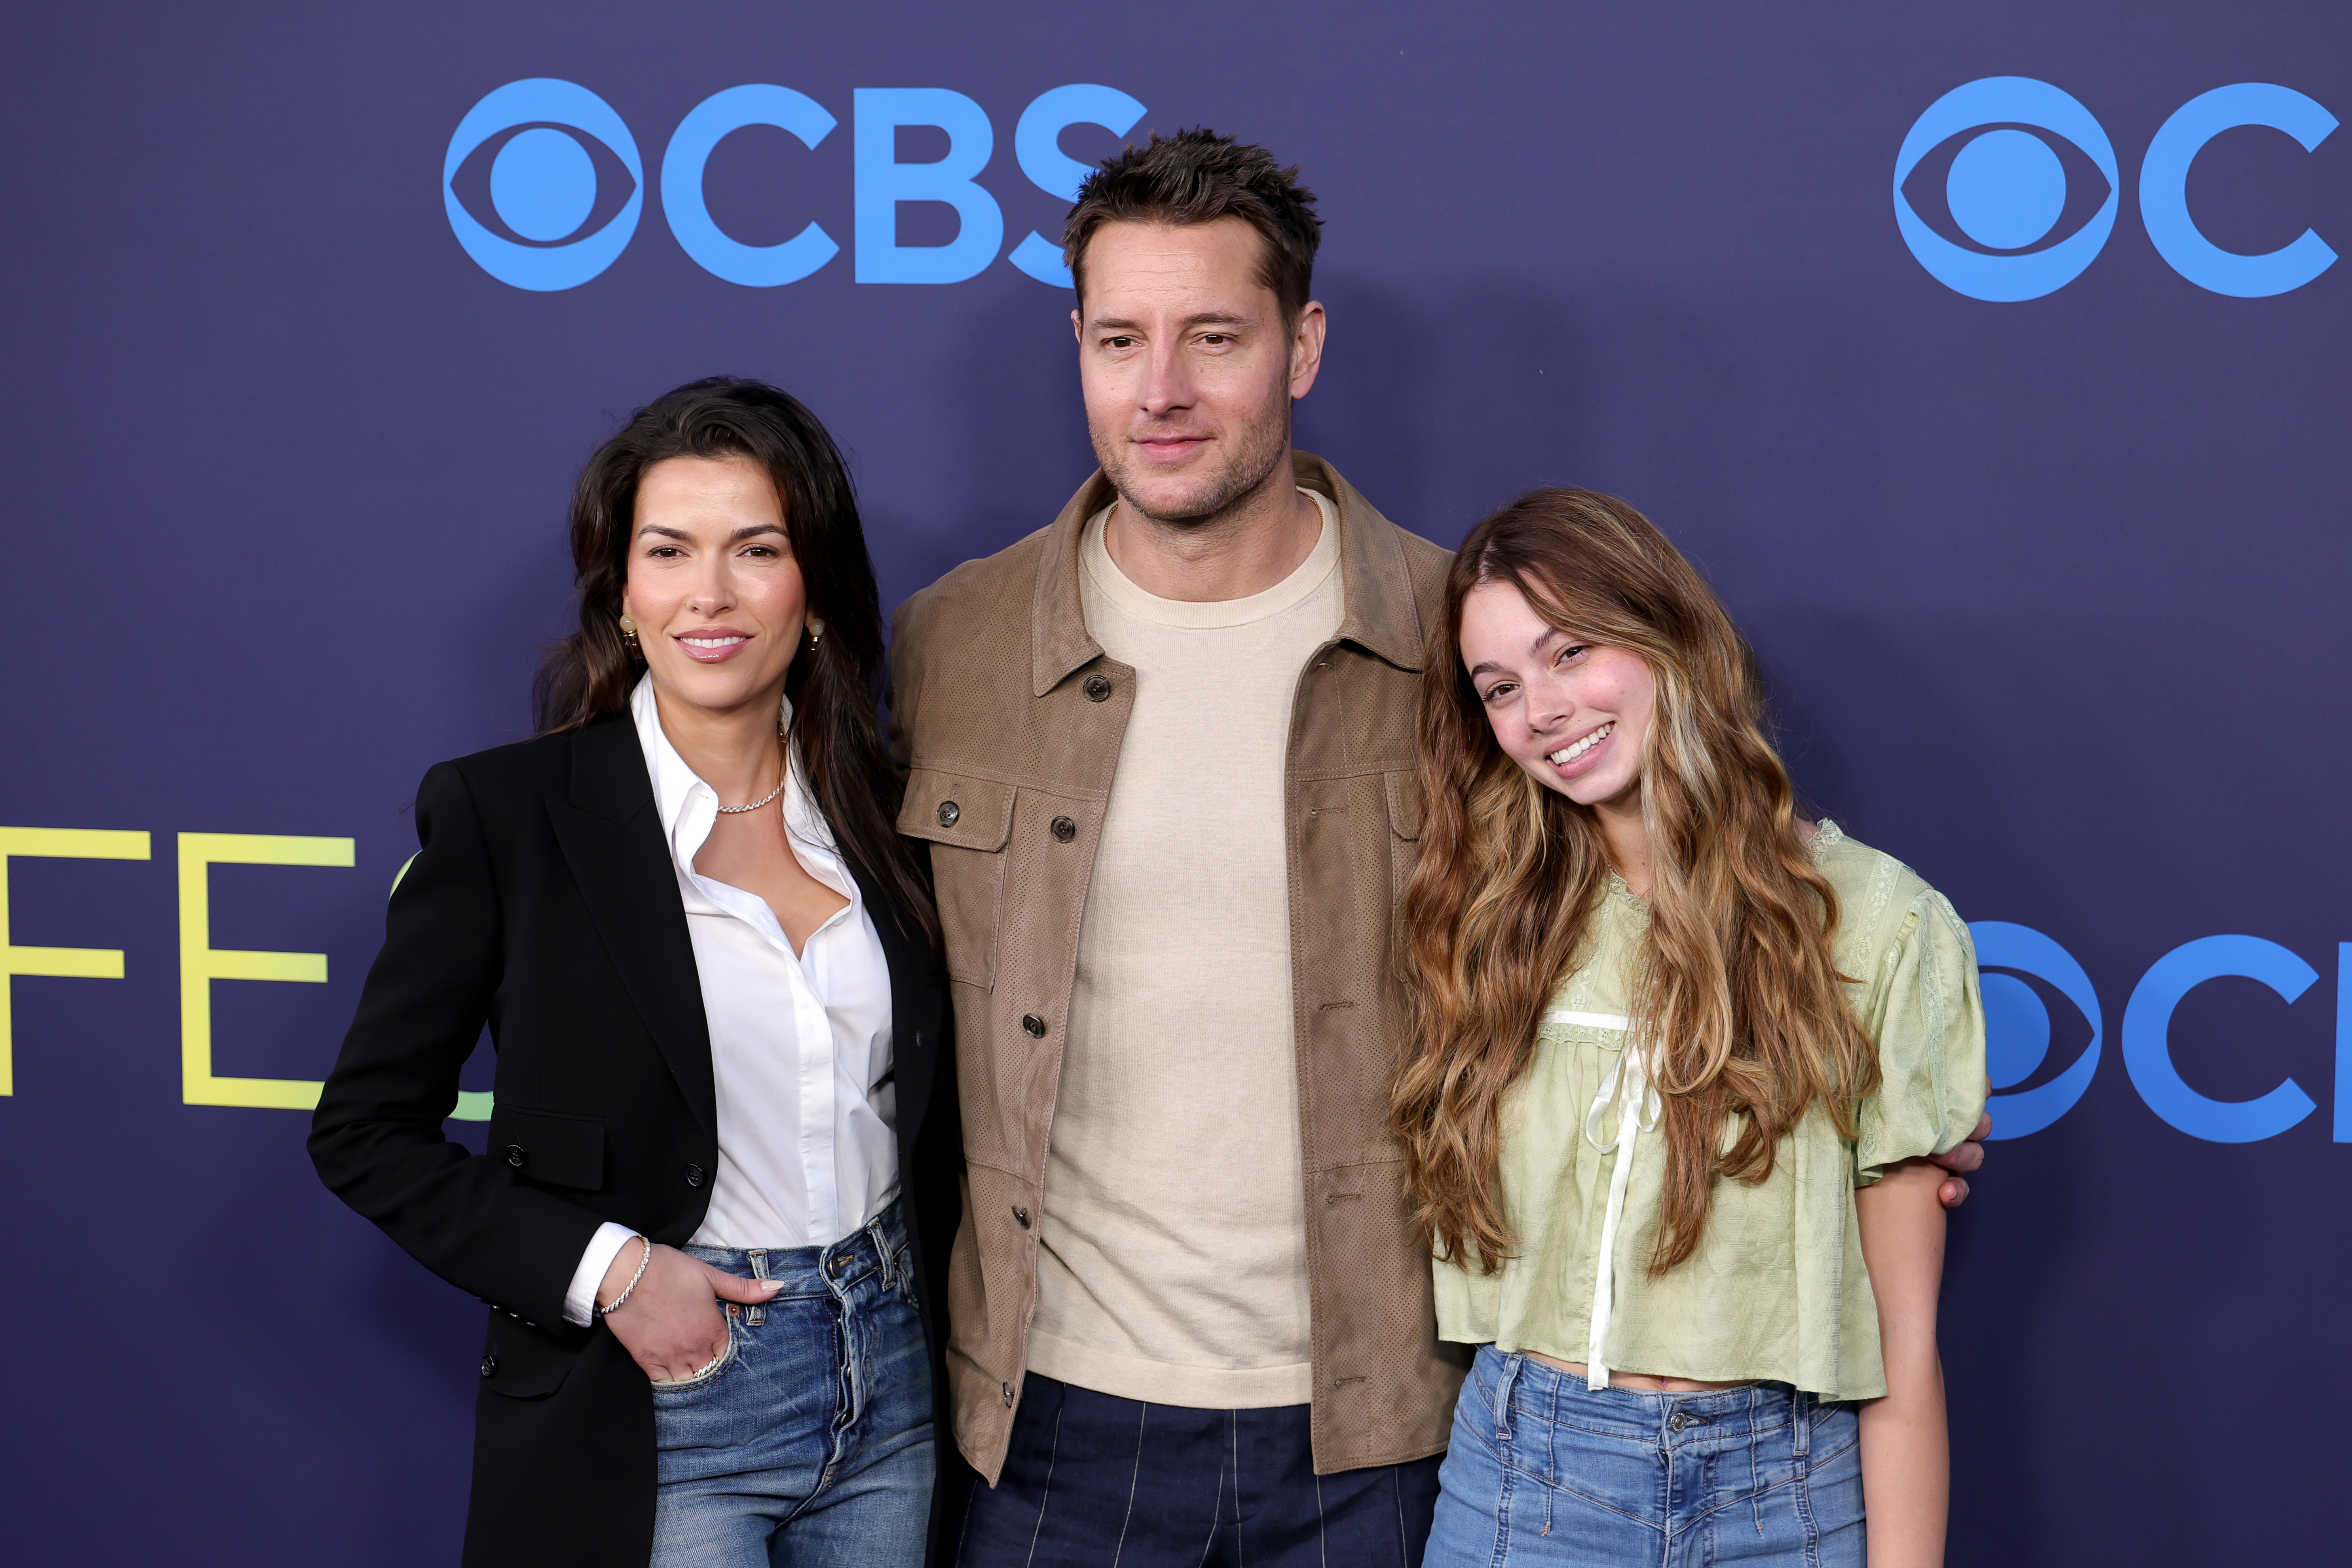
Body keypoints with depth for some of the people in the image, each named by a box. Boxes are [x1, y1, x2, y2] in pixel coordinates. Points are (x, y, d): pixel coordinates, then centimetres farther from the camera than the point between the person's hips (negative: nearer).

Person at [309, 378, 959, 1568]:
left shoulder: (884, 808, 4)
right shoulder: (504, 813, -9)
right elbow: (366, 1129, -5)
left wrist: (939, 1320, 5)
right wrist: (603, 1270, -14)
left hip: (889, 1388, 4)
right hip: (659, 1413, -4)